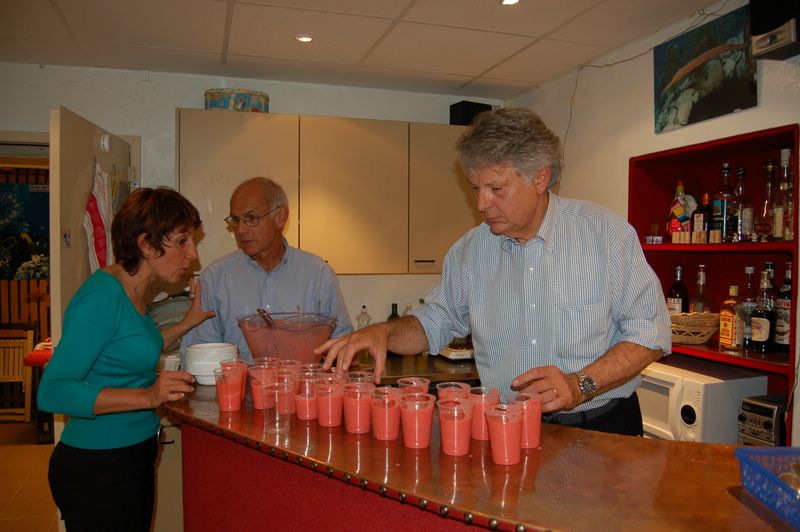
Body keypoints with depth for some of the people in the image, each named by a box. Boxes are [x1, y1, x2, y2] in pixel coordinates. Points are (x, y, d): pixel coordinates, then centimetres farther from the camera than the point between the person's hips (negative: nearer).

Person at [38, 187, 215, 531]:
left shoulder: (133, 293, 4)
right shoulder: (102, 296, -23)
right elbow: (52, 392, -26)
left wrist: (189, 321, 10)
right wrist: (146, 396, -34)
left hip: (134, 456, 9)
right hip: (96, 467, -9)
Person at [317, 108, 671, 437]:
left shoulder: (607, 232, -4)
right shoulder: (470, 250, 7)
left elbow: (650, 331, -3)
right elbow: (435, 321, 16)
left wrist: (581, 385, -16)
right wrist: (384, 332, -5)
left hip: (599, 429, -1)